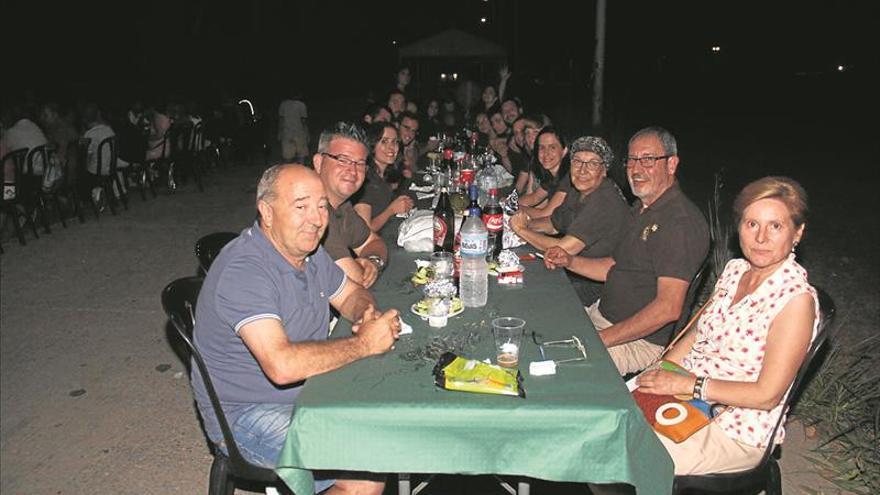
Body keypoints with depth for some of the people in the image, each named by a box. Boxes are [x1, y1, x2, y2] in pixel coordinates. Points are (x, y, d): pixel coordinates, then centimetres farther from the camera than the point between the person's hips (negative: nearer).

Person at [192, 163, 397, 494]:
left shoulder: (306, 249, 2)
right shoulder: (243, 271, -27)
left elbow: (350, 294, 15)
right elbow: (282, 365, -36)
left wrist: (370, 316, -9)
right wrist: (363, 344, -26)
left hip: (309, 390, 9)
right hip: (246, 414, -9)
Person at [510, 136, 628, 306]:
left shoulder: (605, 202, -27)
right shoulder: (579, 192, 5)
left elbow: (564, 249, -29)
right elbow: (554, 224, 19)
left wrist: (522, 230, -17)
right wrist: (527, 222, -2)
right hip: (573, 271, 8)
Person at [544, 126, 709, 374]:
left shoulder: (681, 221, -20)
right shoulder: (642, 208, 13)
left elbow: (668, 308, -26)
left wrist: (602, 339, -24)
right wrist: (570, 261, 6)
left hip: (643, 341, -9)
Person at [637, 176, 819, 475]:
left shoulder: (796, 299, -20)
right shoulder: (734, 270, 3)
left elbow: (767, 395, -20)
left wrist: (687, 384, -21)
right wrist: (657, 375, -4)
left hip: (735, 430, -7)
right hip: (684, 394, 7)